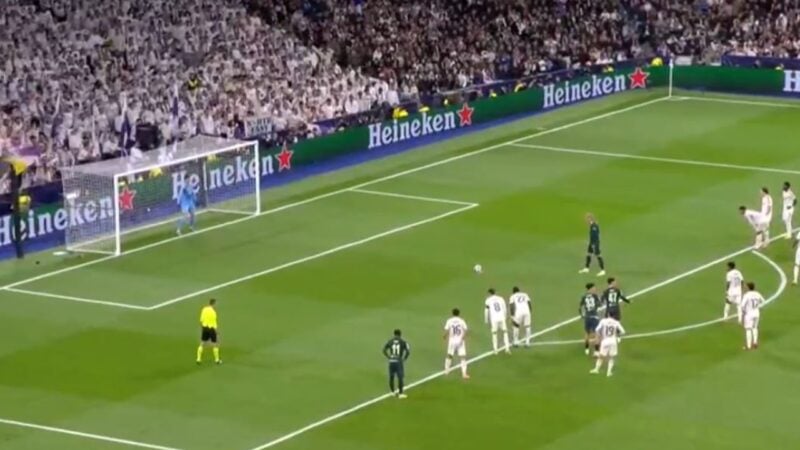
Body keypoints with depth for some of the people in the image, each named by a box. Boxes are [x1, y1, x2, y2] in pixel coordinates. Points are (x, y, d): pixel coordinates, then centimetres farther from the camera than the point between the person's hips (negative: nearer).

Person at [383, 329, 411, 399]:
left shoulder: (390, 341, 4)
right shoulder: (403, 342, -2)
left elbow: (384, 350, 3)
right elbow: (408, 351, -8)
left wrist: (389, 357, 10)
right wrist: (404, 359, 4)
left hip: (391, 361, 3)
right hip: (399, 361, -3)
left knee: (391, 377, 15)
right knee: (400, 377, 1)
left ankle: (393, 391, 27)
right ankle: (400, 393, 0)